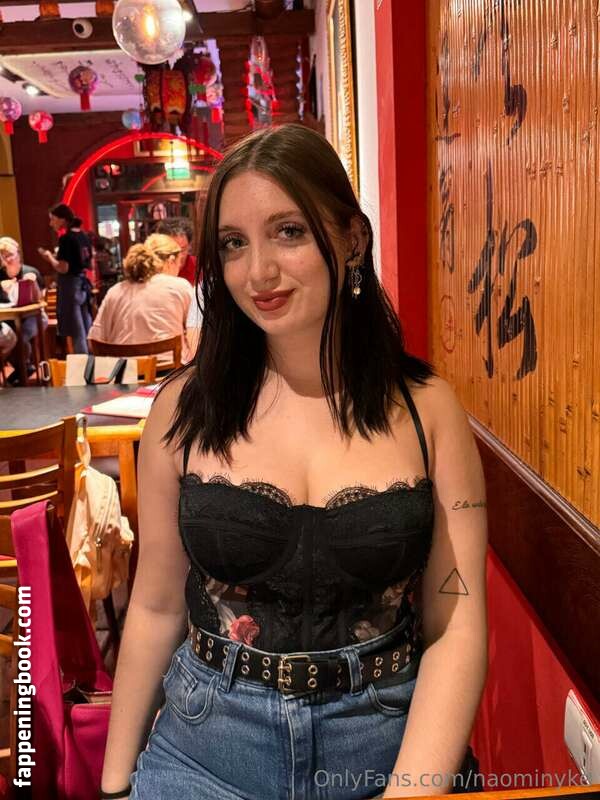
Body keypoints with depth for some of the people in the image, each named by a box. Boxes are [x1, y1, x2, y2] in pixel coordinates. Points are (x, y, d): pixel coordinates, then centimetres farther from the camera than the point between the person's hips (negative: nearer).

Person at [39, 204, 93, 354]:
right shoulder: (83, 236, 8)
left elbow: (63, 268, -20)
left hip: (70, 286, -8)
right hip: (83, 284, 8)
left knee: (77, 332, -2)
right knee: (86, 329, 13)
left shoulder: (65, 238, -15)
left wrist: (49, 257, -3)